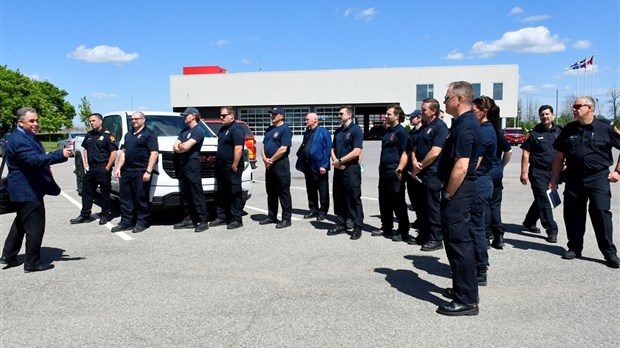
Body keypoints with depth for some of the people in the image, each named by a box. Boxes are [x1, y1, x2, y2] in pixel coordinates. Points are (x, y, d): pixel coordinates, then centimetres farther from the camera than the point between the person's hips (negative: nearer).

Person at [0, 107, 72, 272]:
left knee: (21, 223, 22)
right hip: (28, 190, -11)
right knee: (35, 226, -4)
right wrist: (60, 154, -42)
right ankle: (32, 263, 5)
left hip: (25, 189, 11)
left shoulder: (27, 136, 13)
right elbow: (34, 159, -34)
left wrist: (46, 169, 12)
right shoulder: (19, 140, -22)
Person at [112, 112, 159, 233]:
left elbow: (154, 153, -12)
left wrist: (148, 171, -18)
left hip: (141, 172, -7)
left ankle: (141, 223, 7)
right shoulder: (128, 135, 21)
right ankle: (126, 222, 15)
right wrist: (118, 168, 13)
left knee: (141, 199, -1)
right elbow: (123, 152, 24)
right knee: (125, 198, 8)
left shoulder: (149, 134, -3)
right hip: (126, 171, 8)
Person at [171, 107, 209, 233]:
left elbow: (186, 146, -17)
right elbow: (175, 147, 13)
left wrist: (180, 145, 4)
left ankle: (203, 221, -8)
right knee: (186, 194, 10)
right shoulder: (184, 131, 22)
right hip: (182, 164, 9)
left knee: (197, 194, -9)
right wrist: (183, 147, -6)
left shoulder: (198, 131, -6)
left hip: (193, 164, -9)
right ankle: (190, 219, 17)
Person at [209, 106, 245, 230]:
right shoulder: (222, 129, 17)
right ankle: (222, 217, 24)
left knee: (234, 194, -3)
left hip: (231, 168, -10)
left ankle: (236, 220, 2)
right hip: (221, 167, 10)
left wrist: (234, 166, -21)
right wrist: (218, 165, 17)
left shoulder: (236, 129, -13)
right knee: (221, 194, 14)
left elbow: (238, 148, -21)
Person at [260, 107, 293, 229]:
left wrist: (271, 160, -11)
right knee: (271, 192, 14)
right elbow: (264, 145, 16)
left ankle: (286, 219, 2)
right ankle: (272, 216, 24)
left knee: (283, 192, -3)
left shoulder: (285, 129, -9)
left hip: (280, 164, -9)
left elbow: (283, 149, -18)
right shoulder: (269, 129, 17)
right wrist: (265, 159, -2)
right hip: (269, 165, 9)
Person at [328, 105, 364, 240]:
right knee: (338, 198, 11)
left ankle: (357, 227, 5)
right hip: (338, 169, 8)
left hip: (351, 169, -7)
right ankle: (341, 224, 22)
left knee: (353, 199, -2)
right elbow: (333, 149, 15)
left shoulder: (356, 130, -8)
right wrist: (335, 161, -5)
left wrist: (340, 161, -13)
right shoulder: (338, 131, 16)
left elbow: (356, 151, -17)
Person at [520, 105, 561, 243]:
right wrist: (524, 172, -10)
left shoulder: (559, 131, 8)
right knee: (544, 201, -6)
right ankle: (552, 231, -2)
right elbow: (526, 153, -5)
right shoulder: (534, 133, -3)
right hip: (538, 172, -4)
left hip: (553, 172, 5)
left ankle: (529, 222, 32)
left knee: (541, 200, 14)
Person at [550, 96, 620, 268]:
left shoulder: (606, 128, -2)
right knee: (572, 215, 6)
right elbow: (559, 155, 11)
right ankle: (574, 248, 21)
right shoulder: (569, 129, 8)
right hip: (574, 178, 4)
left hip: (598, 178, -3)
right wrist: (553, 179, 8)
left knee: (601, 212, -10)